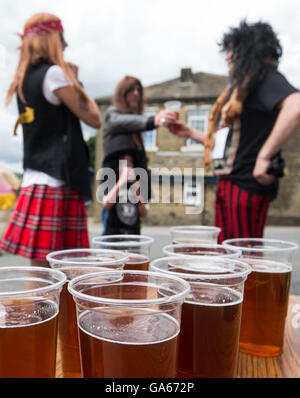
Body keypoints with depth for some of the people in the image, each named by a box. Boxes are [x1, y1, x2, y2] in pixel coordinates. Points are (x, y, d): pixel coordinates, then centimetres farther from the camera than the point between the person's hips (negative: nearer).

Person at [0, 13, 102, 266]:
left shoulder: (24, 80, 17)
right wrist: (76, 81, 7)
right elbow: (95, 119, -6)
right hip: (57, 183, -8)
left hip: (35, 179, 9)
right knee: (43, 268, -4)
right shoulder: (54, 73, -8)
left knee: (41, 269, 11)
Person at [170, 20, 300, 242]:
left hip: (247, 184, -9)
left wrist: (265, 156, -25)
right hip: (229, 183, 9)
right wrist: (190, 132, 24)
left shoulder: (265, 78, -5)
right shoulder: (241, 87, 23)